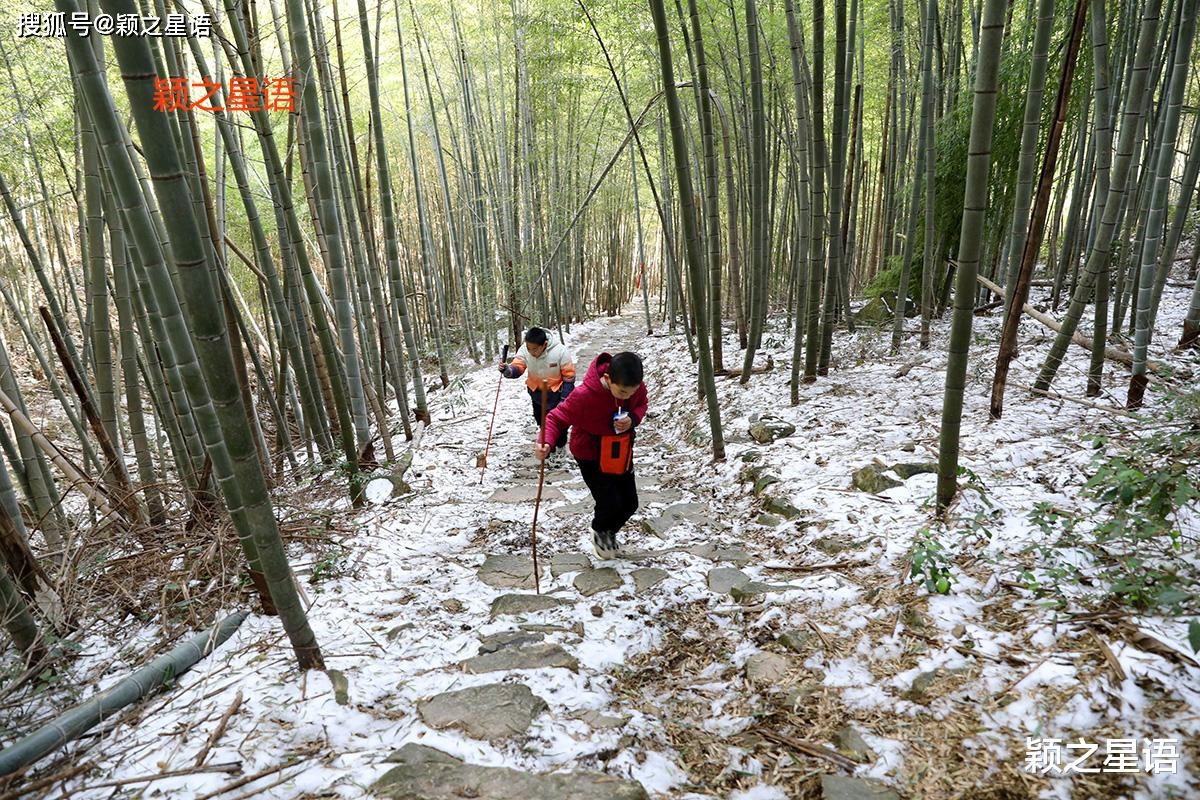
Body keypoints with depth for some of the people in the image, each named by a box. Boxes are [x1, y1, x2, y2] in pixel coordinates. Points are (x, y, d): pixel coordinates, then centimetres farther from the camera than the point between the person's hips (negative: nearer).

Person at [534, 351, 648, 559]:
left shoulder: (636, 387, -20)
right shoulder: (584, 395, -35)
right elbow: (556, 418, -25)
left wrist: (633, 419, -22)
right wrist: (546, 442, -45)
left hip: (620, 454, 5)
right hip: (591, 456, -5)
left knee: (630, 503, 9)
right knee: (611, 503, -10)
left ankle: (609, 534, 42)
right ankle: (599, 533, 27)